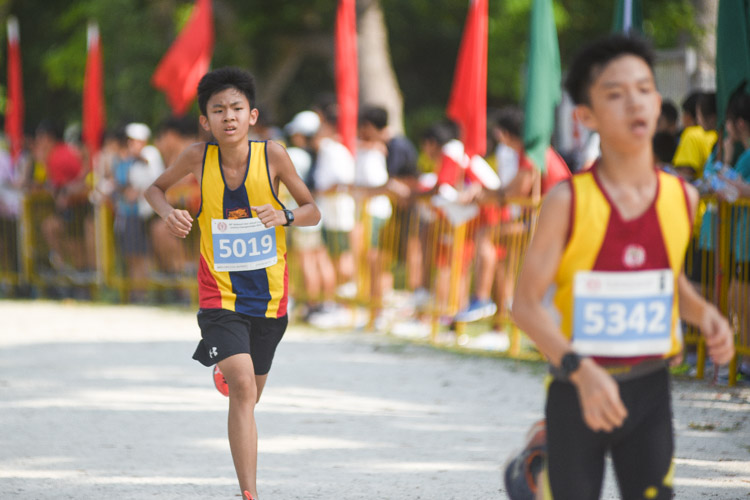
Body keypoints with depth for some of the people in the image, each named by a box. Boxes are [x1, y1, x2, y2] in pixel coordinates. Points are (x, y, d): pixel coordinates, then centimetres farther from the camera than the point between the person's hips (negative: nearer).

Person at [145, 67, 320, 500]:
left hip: (269, 294, 2)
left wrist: (285, 216, -22)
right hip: (220, 295, -2)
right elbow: (156, 188, 10)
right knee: (243, 388, -20)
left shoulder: (272, 155, -10)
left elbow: (313, 211, -1)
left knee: (250, 392, 19)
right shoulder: (198, 158, -9)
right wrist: (169, 214, -11)